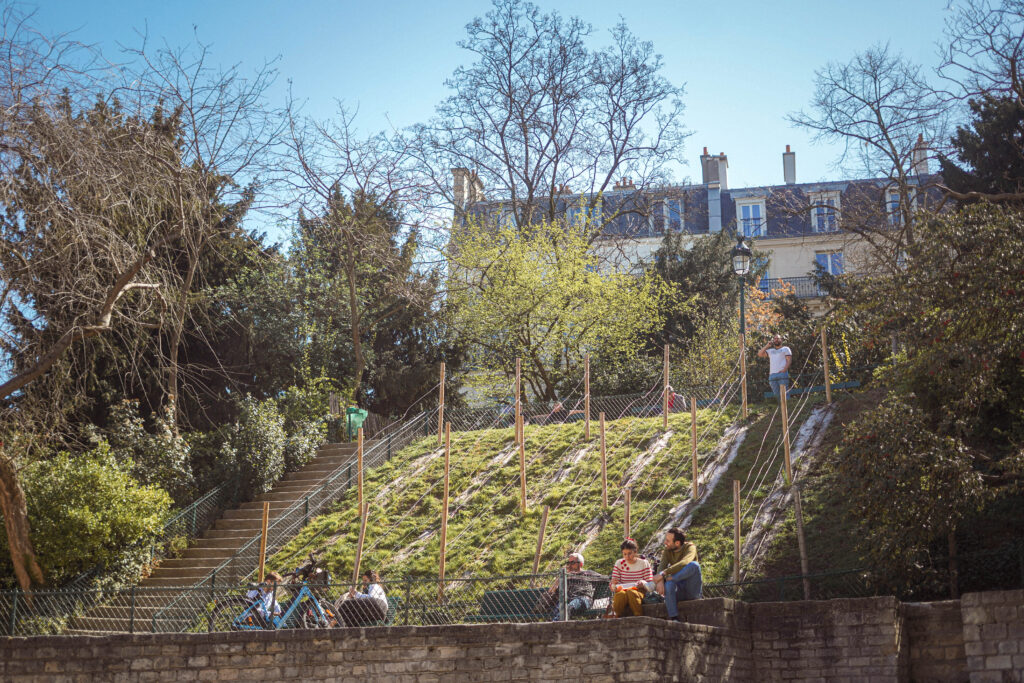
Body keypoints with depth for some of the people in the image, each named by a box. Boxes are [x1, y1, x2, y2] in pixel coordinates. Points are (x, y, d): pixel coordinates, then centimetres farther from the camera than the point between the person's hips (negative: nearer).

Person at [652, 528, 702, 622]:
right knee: (669, 583, -34)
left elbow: (684, 563, -29)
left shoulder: (690, 547, -8)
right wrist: (660, 580, -33)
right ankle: (673, 618, -37)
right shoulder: (667, 551, 6)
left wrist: (663, 573, -36)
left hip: (693, 591, -3)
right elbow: (662, 567, -10)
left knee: (693, 565, -29)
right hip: (679, 592, 3)